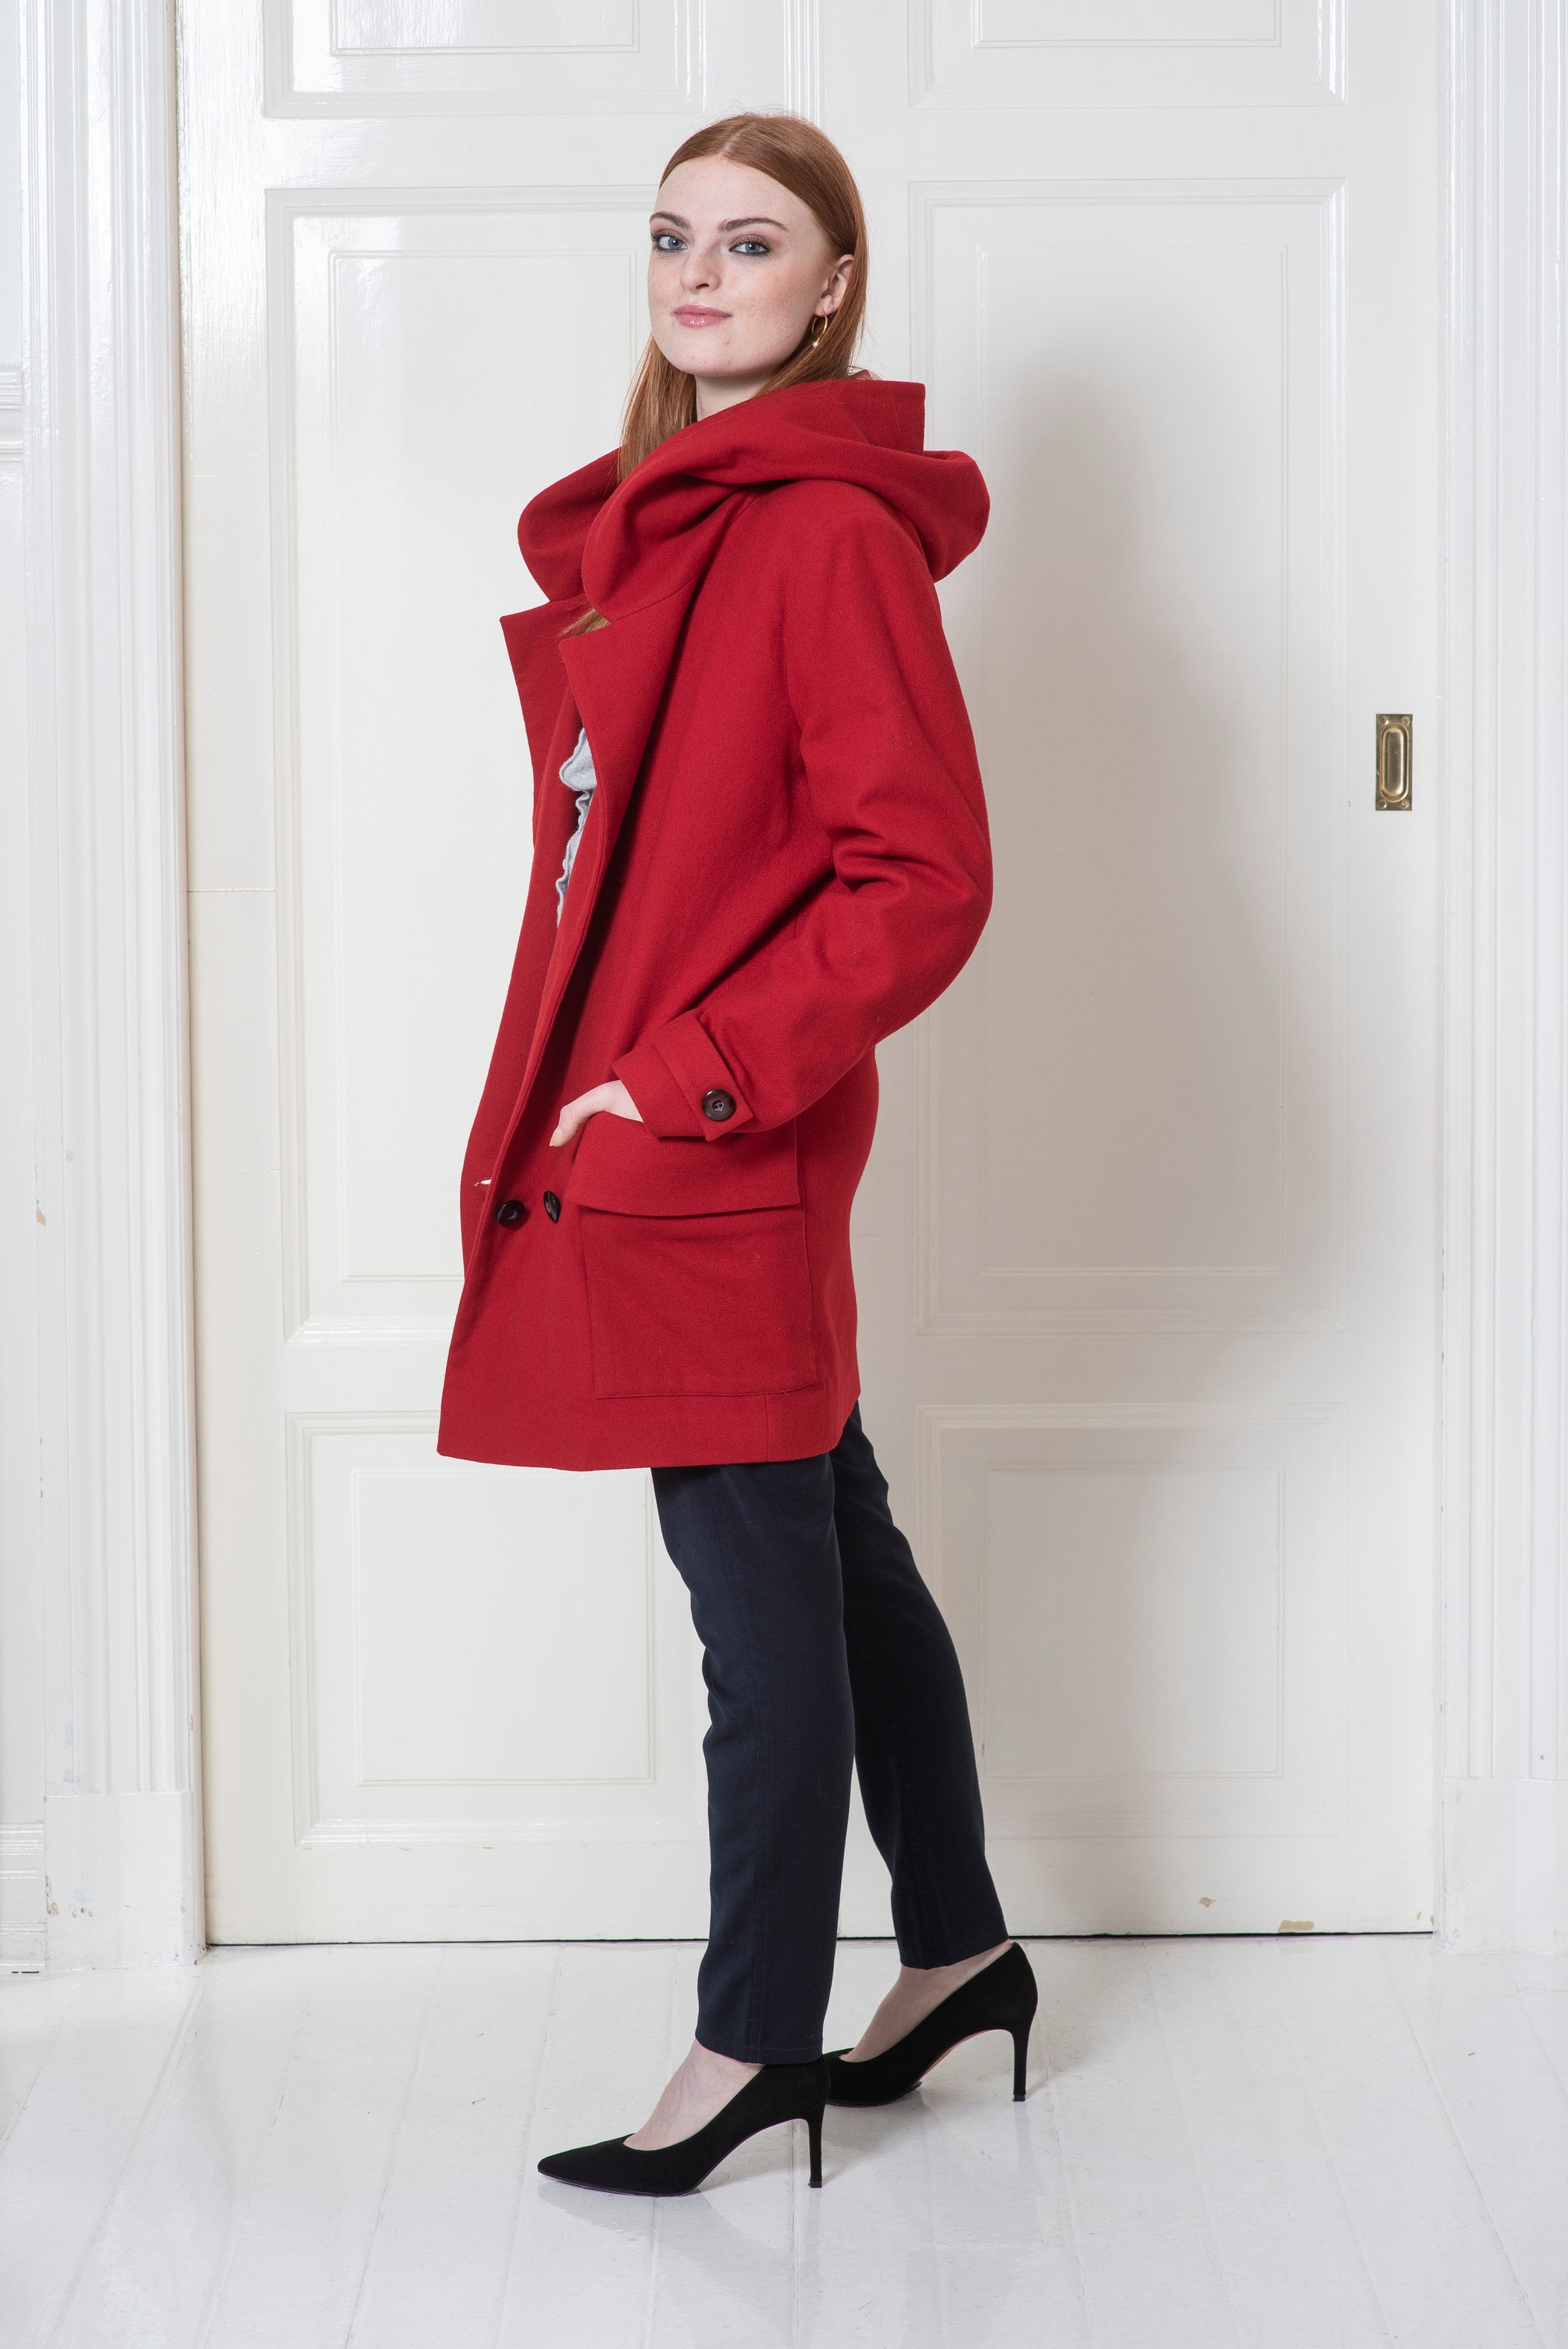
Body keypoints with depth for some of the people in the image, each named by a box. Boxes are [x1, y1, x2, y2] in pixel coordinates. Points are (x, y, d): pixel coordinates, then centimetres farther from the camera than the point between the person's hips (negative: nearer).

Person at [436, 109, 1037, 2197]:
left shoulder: (827, 528, -15)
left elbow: (924, 880, -20)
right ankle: (957, 1950, 33)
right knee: (835, 1554, 18)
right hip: (638, 1139, 9)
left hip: (723, 1164, -9)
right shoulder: (655, 519, 13)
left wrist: (694, 1080, -20)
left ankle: (753, 2043, 16)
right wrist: (585, 1096, 13)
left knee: (764, 1598, 3)